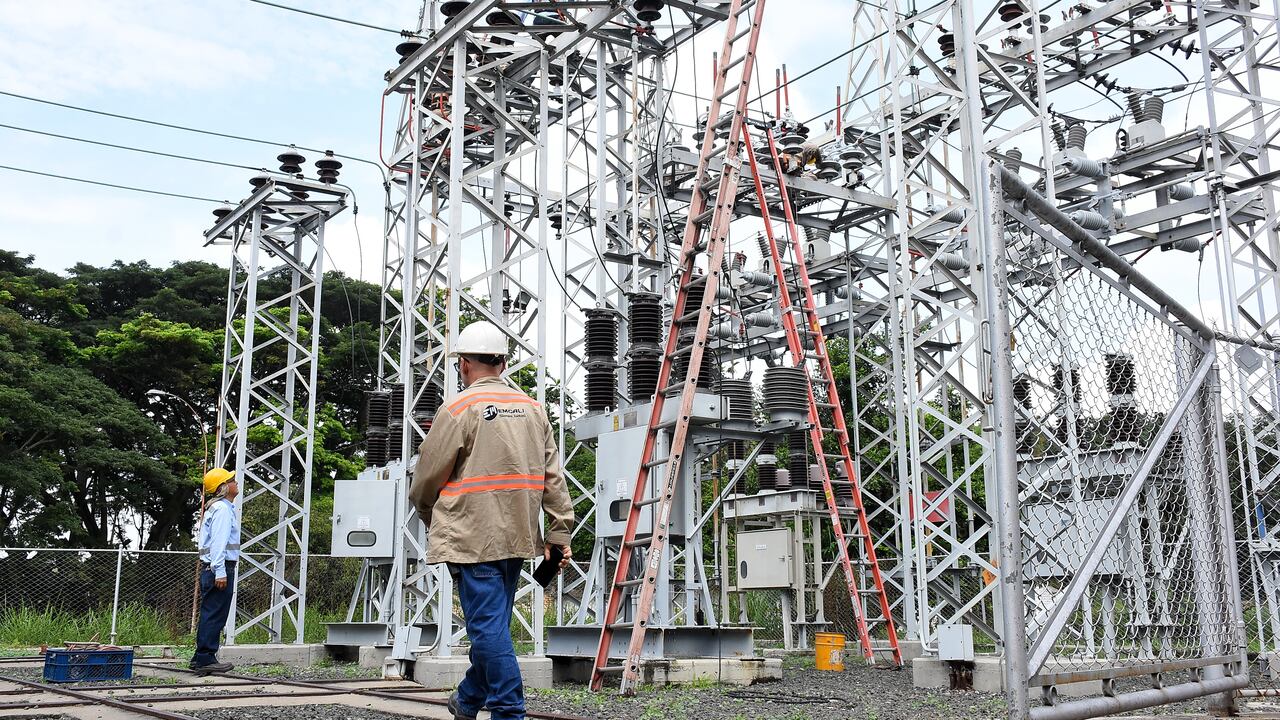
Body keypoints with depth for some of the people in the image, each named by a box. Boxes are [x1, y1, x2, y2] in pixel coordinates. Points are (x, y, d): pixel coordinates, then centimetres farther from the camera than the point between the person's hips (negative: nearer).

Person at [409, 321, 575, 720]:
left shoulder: (458, 408, -8)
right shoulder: (532, 408, 10)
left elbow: (427, 476, -3)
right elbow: (553, 475, 7)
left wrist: (428, 515, 17)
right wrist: (559, 532, 9)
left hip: (472, 534, -7)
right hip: (517, 535, 7)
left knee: (489, 626, -3)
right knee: (494, 622, 17)